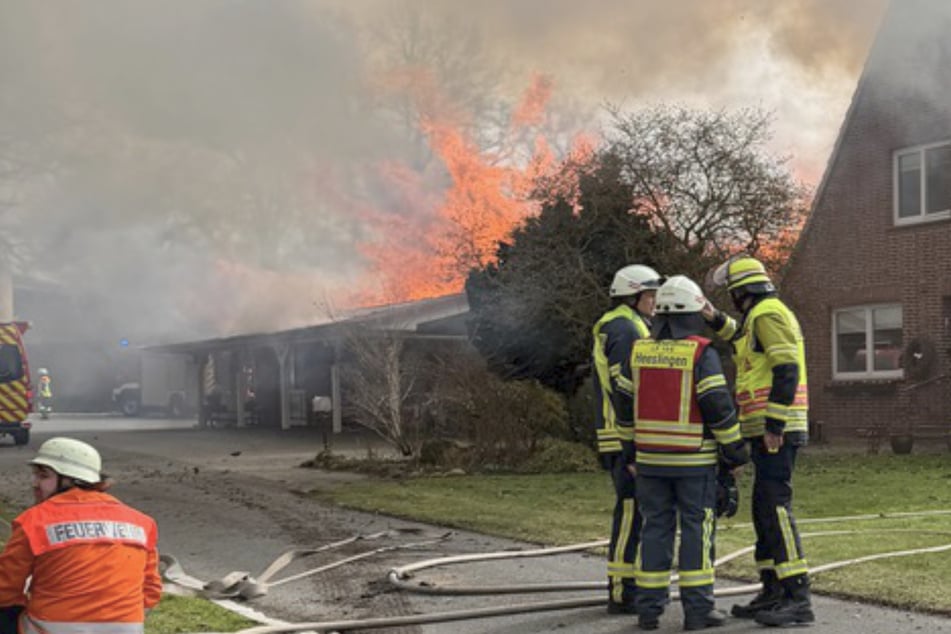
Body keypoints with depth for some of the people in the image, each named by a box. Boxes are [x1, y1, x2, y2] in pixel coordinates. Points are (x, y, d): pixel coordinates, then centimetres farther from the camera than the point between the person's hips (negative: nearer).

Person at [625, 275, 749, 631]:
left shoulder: (639, 352, 5)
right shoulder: (701, 353, -10)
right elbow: (718, 406, -14)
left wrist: (630, 451, 20)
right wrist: (735, 450, -4)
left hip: (650, 456, 4)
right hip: (693, 459, -4)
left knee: (656, 528, 9)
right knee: (696, 529, 2)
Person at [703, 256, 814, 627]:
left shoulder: (767, 314, -10)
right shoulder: (766, 316, 20)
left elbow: (787, 370, -21)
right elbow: (744, 340, 42)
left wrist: (774, 426, -23)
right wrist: (716, 320, 26)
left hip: (774, 430, -10)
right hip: (769, 430, 10)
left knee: (775, 507, -13)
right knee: (765, 510, 12)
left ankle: (798, 599, -15)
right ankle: (773, 594, 16)